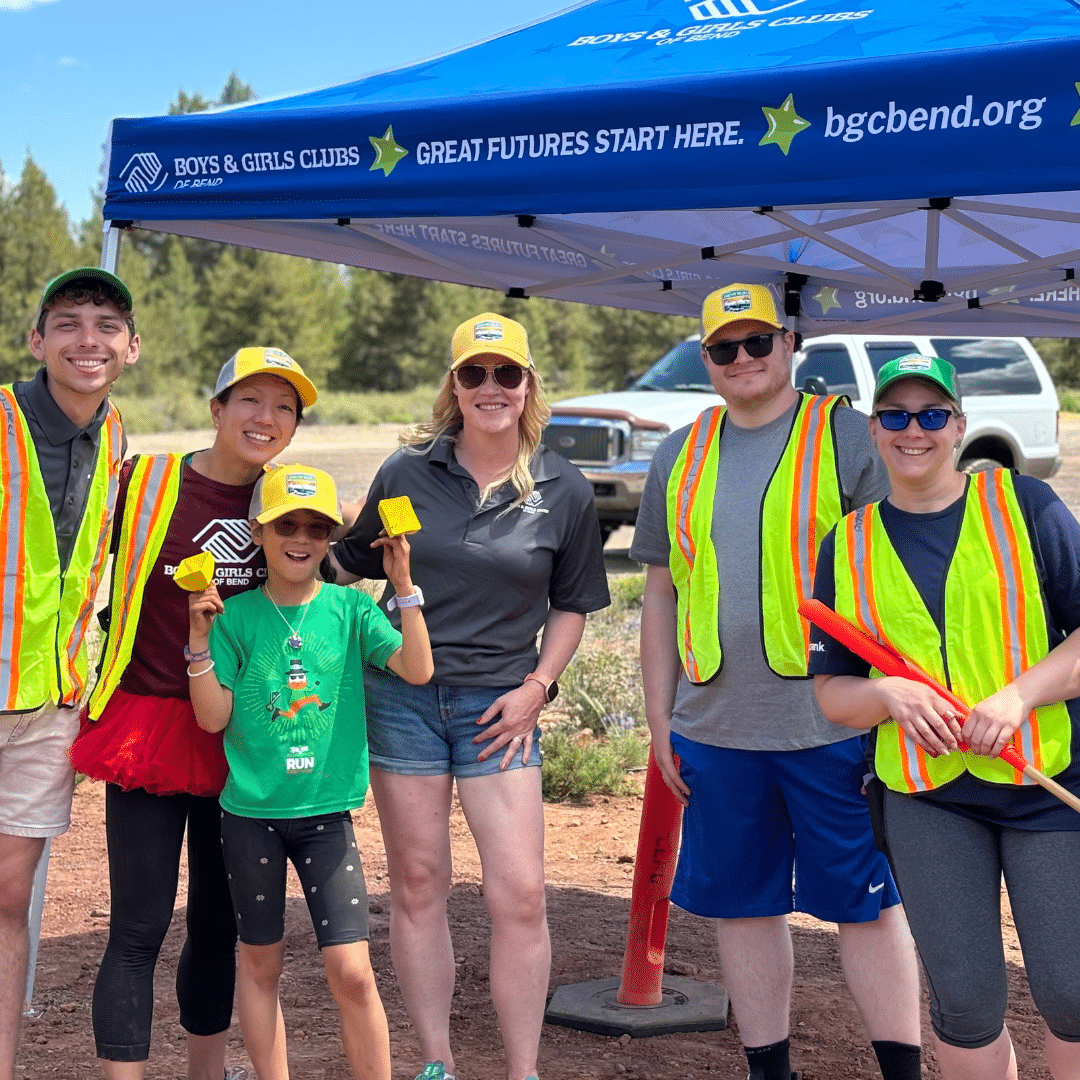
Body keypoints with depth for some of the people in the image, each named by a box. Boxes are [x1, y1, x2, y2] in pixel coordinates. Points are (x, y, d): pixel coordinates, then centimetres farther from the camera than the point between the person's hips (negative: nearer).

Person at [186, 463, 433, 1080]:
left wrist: (403, 583, -15)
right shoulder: (237, 615, 0)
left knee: (352, 969, -6)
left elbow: (418, 670, -12)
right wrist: (201, 639, -15)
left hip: (326, 810, -1)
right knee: (261, 962, 11)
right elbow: (212, 717, -4)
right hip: (251, 811, 1)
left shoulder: (350, 608, 1)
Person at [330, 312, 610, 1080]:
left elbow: (572, 605, 10)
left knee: (521, 894, -6)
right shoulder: (408, 471, 2)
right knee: (417, 886, 7)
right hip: (402, 695, 1)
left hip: (500, 706, 0)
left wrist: (538, 685, -1)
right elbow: (352, 568, 13)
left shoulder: (564, 490, 2)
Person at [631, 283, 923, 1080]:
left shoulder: (846, 437, -1)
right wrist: (660, 720, 12)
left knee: (867, 903, 3)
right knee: (742, 903, 11)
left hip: (833, 726, -4)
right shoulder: (682, 455, 12)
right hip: (716, 730, 5)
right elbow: (661, 595, 16)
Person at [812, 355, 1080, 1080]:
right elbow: (832, 691, 8)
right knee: (965, 995, 2)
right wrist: (891, 695, -13)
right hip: (927, 797, 2)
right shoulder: (848, 546, 6)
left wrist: (1019, 695, -18)